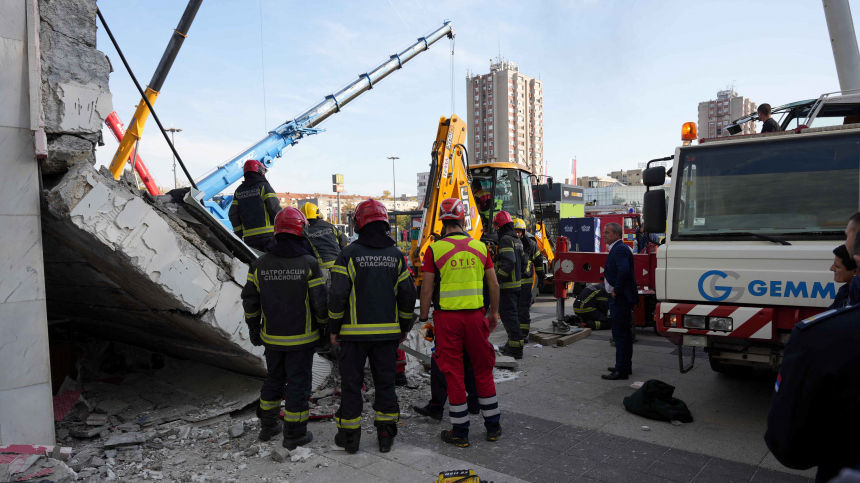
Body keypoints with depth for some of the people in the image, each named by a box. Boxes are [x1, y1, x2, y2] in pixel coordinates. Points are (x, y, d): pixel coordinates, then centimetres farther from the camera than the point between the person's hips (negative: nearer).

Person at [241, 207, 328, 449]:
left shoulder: (259, 265, -3)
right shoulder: (309, 263, -15)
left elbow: (250, 301, 2)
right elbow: (319, 301, -12)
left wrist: (254, 330, 15)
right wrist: (322, 326, 5)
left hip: (272, 338, 4)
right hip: (301, 338, -4)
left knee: (274, 378, 22)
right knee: (298, 383, 7)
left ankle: (268, 425, 33)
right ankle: (294, 434, 15)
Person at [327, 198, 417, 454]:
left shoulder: (350, 254, -9)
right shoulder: (395, 255, 3)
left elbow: (338, 295, -10)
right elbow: (408, 294, 5)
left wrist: (334, 328, 1)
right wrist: (405, 327, 16)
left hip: (355, 332, -3)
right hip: (387, 331, 3)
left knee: (351, 382, 8)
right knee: (385, 382, 12)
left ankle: (349, 435, 18)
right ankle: (386, 435, 19)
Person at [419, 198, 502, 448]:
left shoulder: (434, 250, -7)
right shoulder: (480, 246, 2)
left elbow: (427, 289, -7)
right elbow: (494, 284, 6)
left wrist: (423, 318, 4)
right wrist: (494, 313, 17)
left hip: (447, 317, -2)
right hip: (475, 315, 3)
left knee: (454, 374, 7)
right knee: (483, 370, 15)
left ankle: (460, 432, 16)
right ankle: (493, 426, 26)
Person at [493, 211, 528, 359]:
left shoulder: (505, 239, -16)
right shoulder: (517, 239, 15)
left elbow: (508, 263, -25)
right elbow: (523, 262, 19)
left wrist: (497, 279, -21)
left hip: (507, 286, -10)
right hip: (517, 284, 10)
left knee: (509, 315, -5)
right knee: (513, 314, 18)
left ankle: (516, 348, -3)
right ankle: (512, 344, 27)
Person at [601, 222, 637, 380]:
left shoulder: (620, 250, -18)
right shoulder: (617, 249, 15)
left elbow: (624, 270, -33)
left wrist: (616, 290, -22)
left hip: (620, 298, -11)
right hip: (619, 298, 11)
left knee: (620, 333, -6)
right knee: (624, 333, 17)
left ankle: (621, 370, -1)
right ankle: (625, 366, 28)